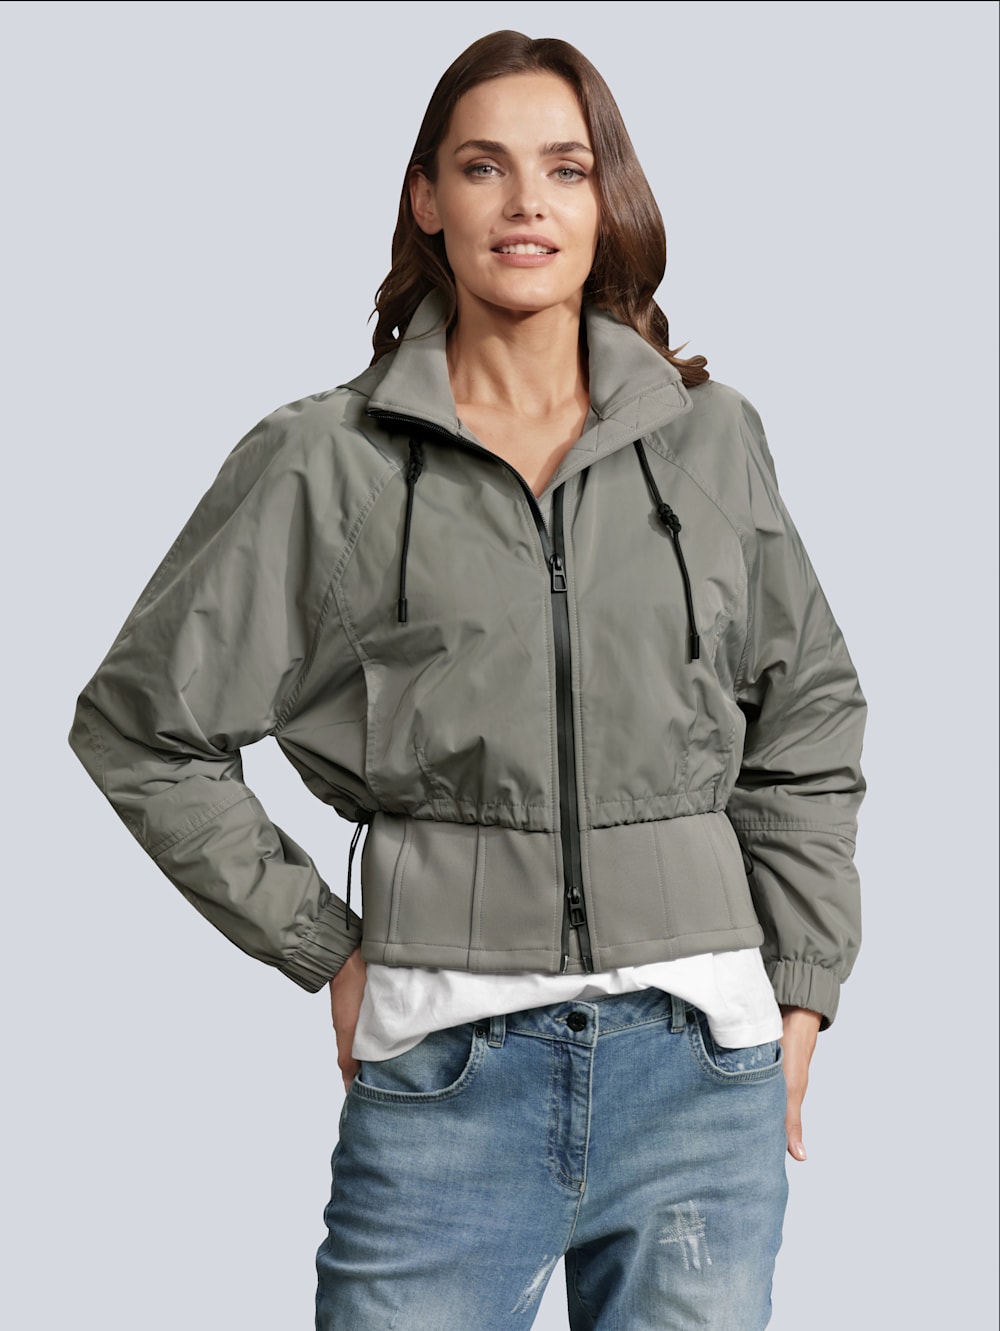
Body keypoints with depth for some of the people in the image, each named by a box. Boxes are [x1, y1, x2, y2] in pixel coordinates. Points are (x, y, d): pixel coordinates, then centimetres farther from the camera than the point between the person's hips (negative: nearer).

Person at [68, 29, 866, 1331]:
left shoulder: (711, 436, 6)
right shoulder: (326, 462, 0)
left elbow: (811, 714, 14)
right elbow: (139, 724, 4)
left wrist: (800, 990, 9)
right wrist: (324, 947, 1)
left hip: (697, 1055, 2)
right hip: (447, 1071, -2)